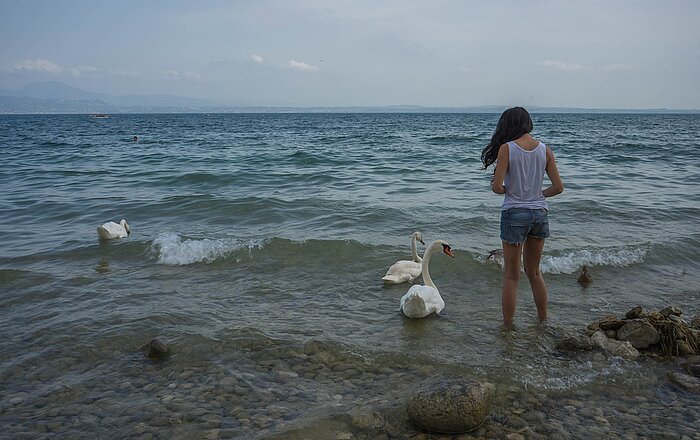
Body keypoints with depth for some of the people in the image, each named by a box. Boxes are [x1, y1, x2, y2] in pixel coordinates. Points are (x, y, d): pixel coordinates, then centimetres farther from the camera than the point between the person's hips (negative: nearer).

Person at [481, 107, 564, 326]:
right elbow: (558, 187, 1)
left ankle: (508, 325, 14)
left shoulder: (507, 149, -10)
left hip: (514, 213, -4)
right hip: (540, 213, 4)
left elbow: (497, 187, -16)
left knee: (511, 275, 7)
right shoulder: (545, 150, 1)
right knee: (534, 272, 21)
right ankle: (543, 320, 30)